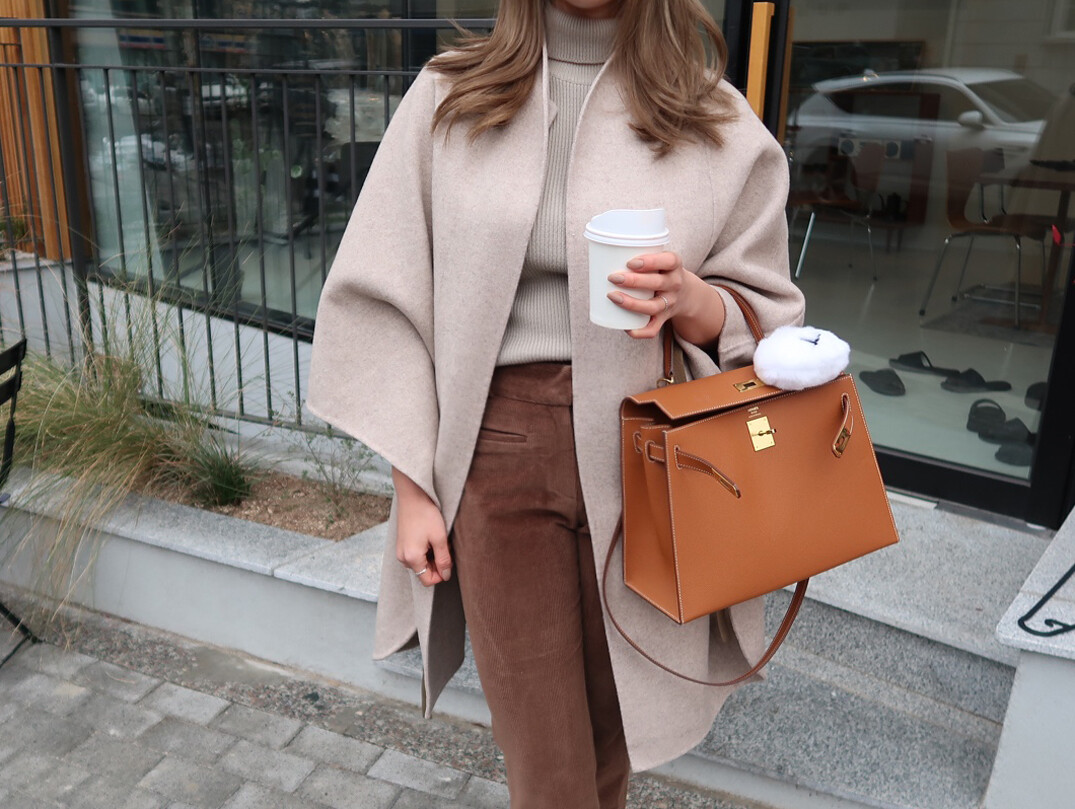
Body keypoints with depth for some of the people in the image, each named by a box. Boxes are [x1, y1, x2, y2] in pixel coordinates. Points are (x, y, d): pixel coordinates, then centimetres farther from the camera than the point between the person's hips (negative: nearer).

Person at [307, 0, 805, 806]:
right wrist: (412, 487, 0)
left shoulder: (718, 122, 3)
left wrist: (691, 301, -17)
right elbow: (387, 297, 3)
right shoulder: (450, 96, 4)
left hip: (641, 458, 1)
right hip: (499, 450, 0)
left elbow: (768, 318, 7)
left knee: (611, 730, 15)